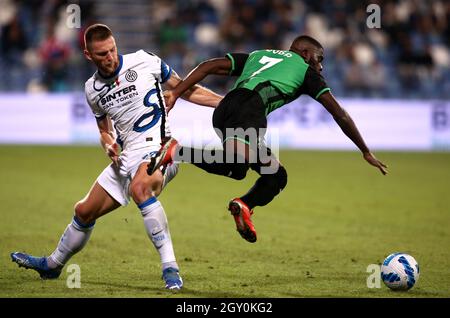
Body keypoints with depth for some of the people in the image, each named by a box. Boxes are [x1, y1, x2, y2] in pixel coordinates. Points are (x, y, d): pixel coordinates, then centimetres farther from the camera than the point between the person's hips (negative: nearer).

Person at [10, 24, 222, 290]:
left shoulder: (143, 61, -5)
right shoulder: (93, 89, 10)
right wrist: (109, 145, 0)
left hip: (158, 148, -6)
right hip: (127, 157, 6)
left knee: (139, 187, -38)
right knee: (85, 211, 14)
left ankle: (170, 268, -38)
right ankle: (53, 265, 41)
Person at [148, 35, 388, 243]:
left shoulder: (256, 56, 38)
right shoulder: (305, 69, 25)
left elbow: (209, 66, 25)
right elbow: (340, 115, 24)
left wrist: (175, 93, 19)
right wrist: (366, 152, 32)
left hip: (223, 109, 7)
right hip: (250, 108, -7)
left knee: (276, 175, 14)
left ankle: (244, 206, -13)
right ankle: (177, 151, -39)